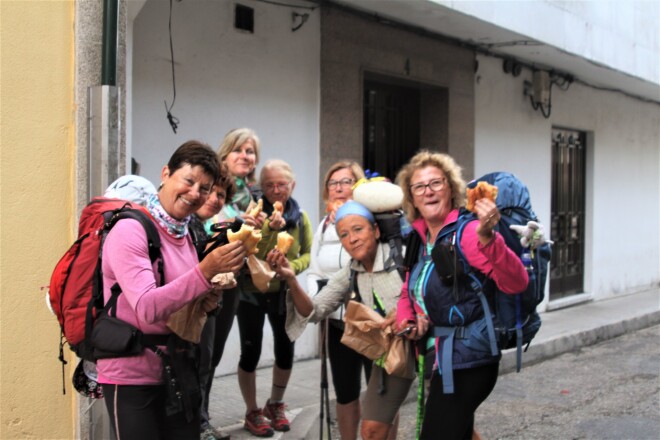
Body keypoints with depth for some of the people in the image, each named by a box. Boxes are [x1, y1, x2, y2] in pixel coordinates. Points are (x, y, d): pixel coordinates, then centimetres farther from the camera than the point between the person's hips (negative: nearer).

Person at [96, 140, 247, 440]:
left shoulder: (186, 235, 8)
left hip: (178, 372, 7)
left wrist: (205, 301, -3)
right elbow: (147, 308, -26)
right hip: (131, 376, -7)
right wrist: (206, 272, -34)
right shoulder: (130, 231, -16)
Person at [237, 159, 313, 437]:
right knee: (251, 352, -2)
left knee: (286, 350, 9)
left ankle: (275, 405, 32)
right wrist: (270, 229, -35)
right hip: (251, 292, -4)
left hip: (283, 293, 4)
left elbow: (307, 254, 4)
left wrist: (292, 267, -16)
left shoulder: (300, 217, -1)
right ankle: (252, 413, 16)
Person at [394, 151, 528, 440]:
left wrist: (486, 237, -43)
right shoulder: (420, 238, 6)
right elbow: (408, 293, 20)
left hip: (466, 365, -8)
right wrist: (406, 323, -1)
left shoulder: (467, 231, -17)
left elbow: (516, 283, -29)